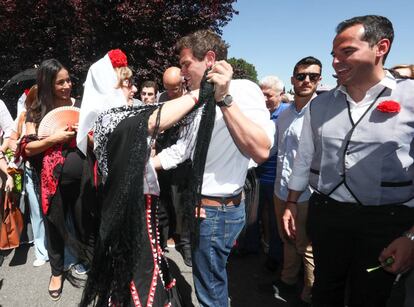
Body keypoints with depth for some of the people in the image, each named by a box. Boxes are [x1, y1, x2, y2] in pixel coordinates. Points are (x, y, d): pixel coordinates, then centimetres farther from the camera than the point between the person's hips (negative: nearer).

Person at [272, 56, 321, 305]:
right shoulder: (284, 115, 8)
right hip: (281, 190, 7)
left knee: (307, 247, 9)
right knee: (287, 240, 24)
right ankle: (288, 280, 45)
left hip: (307, 194, -6)